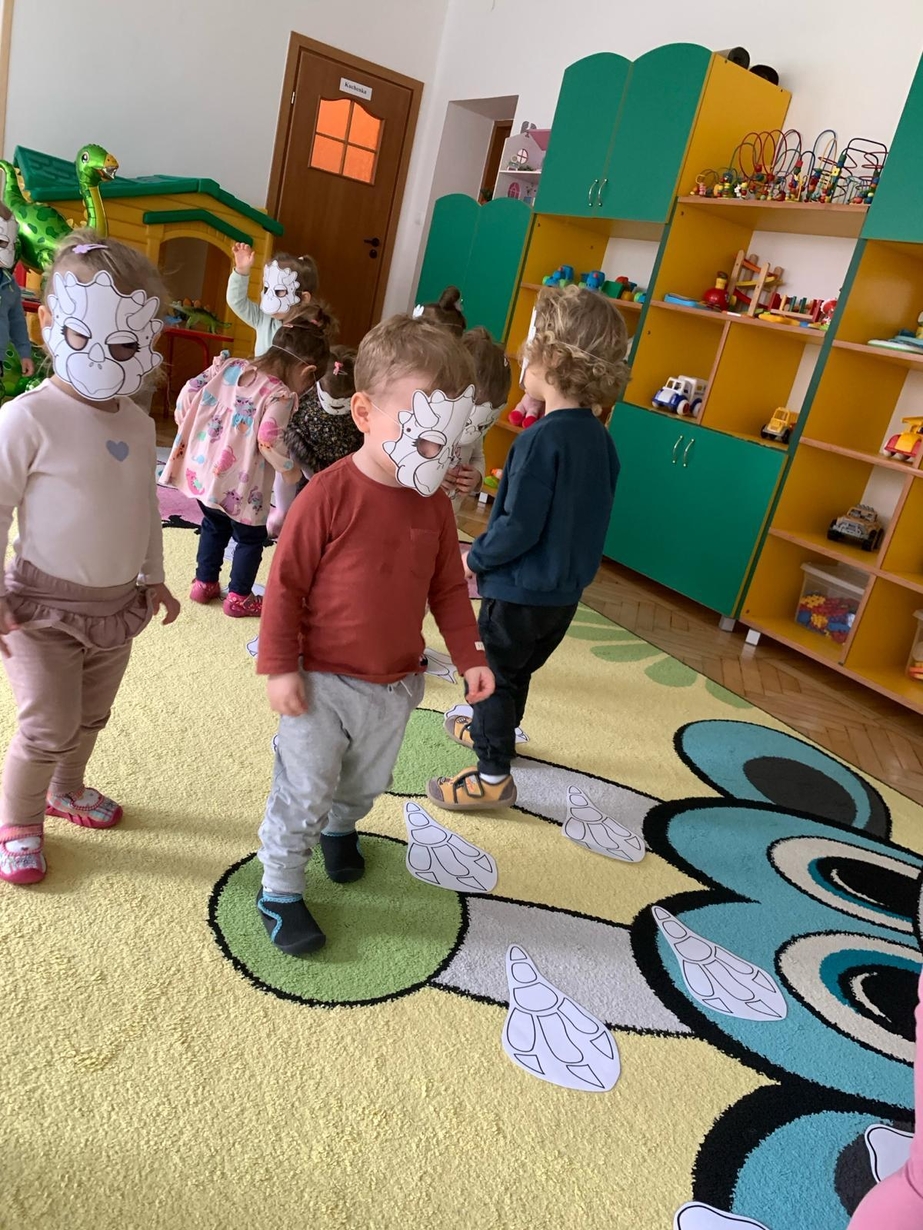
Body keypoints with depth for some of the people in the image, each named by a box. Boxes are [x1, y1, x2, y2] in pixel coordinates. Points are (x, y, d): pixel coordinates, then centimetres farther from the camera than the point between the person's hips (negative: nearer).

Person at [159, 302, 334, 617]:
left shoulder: (228, 366, 4)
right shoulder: (281, 396, -16)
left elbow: (190, 390, 3)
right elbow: (269, 441, -26)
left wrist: (184, 423, 18)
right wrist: (292, 472, -12)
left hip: (200, 471, 7)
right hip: (237, 485, -6)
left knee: (214, 527, 30)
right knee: (251, 537, 17)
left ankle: (204, 583, 39)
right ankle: (239, 597, 25)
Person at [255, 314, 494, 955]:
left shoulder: (435, 504, -2)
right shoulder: (330, 493, -20)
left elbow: (449, 588, 7)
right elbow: (286, 582, -15)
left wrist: (469, 656, 5)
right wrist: (280, 666, -14)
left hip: (396, 685, 5)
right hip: (323, 682, -5)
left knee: (367, 782, 24)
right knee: (304, 792, 5)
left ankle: (341, 827, 55)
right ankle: (280, 890, 26)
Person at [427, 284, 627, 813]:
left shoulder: (541, 440, -25)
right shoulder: (600, 438, 1)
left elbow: (518, 527, -24)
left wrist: (476, 559, -9)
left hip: (521, 591, -8)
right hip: (566, 588, 8)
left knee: (491, 676, 10)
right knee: (516, 672, 26)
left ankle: (493, 777, 20)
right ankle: (489, 733, 47)